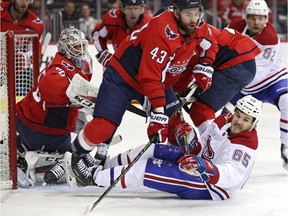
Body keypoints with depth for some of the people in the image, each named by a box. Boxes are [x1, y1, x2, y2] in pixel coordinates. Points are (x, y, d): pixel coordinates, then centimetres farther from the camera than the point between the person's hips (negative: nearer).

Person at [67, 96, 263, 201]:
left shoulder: (244, 146, -26)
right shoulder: (224, 121, -1)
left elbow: (232, 176, -40)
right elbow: (202, 148, 8)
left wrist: (206, 169, -56)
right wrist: (189, 141, -14)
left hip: (210, 187, -9)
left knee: (144, 170, -14)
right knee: (150, 150, 8)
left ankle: (94, 178, 0)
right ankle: (103, 166, 25)